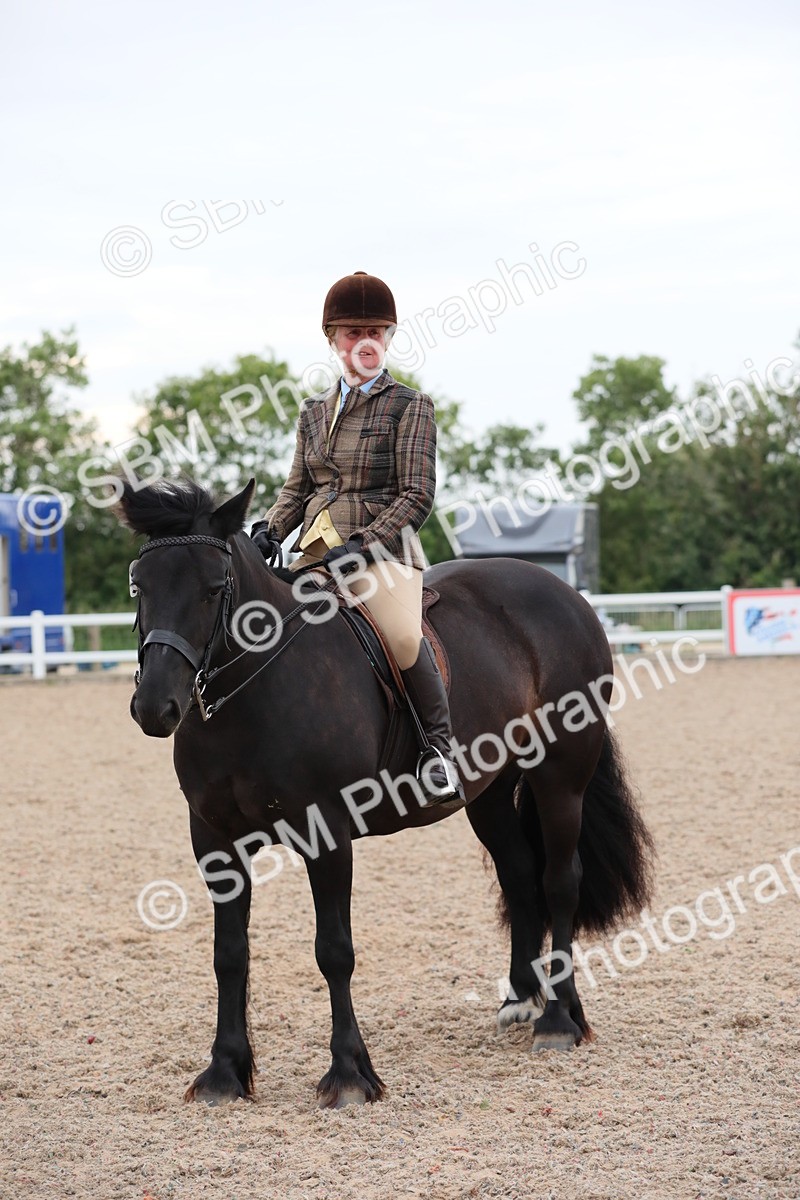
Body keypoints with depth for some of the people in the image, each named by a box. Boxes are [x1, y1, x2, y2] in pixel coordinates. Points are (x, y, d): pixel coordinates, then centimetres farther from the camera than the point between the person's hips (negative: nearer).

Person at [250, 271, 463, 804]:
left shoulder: (410, 406, 1)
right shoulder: (315, 411, 18)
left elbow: (417, 495, -6)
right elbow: (299, 487, 20)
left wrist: (359, 546, -17)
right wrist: (270, 529, -1)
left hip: (382, 548, -6)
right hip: (315, 552, 7)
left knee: (404, 635, -31)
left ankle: (440, 742, -14)